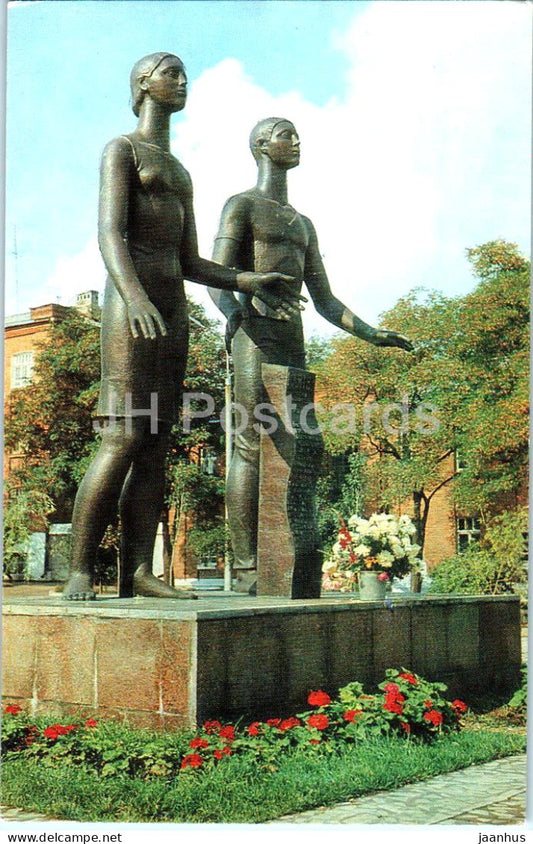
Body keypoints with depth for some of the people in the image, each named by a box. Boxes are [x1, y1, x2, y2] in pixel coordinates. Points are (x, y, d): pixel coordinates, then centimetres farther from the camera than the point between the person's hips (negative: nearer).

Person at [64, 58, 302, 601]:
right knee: (123, 439, -17)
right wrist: (135, 295, -32)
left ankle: (138, 572, -6)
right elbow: (109, 232, -13)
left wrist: (251, 283, 6)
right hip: (131, 302, -8)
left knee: (156, 445, -3)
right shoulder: (121, 150, 4)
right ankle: (79, 573, -14)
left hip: (172, 309, 8)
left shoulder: (181, 174, 29)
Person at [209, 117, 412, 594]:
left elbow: (325, 301, 24)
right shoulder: (240, 205, 7)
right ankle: (246, 569, -17)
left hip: (292, 344, 7)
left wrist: (371, 334, 10)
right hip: (253, 336, -7)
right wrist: (235, 316, -31)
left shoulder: (303, 224, 29)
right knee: (253, 445, -15)